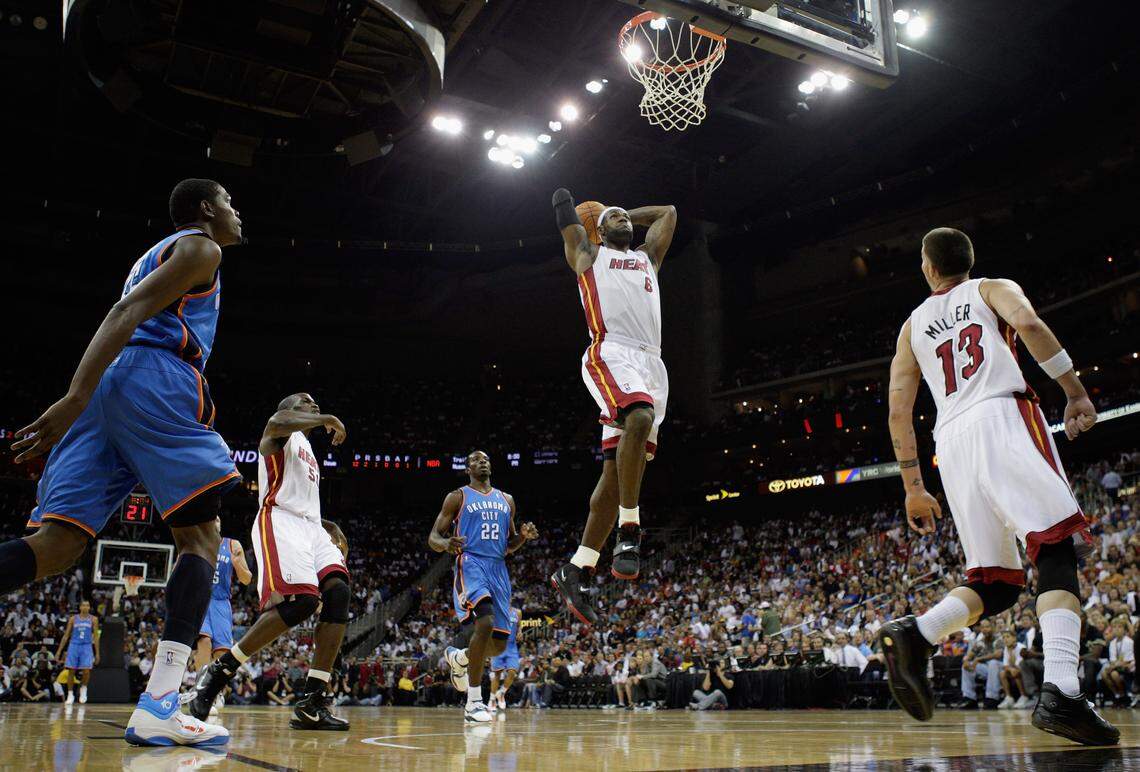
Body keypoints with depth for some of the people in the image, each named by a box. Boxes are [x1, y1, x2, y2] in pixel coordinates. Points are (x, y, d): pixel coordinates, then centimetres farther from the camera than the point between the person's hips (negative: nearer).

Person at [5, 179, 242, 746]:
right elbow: (127, 312, -10)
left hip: (107, 387, 8)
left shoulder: (157, 253, 35)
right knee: (200, 534, -5)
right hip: (155, 380, -8)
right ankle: (159, 704, -17)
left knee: (58, 542, -1)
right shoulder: (200, 247, 6)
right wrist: (77, 396, -21)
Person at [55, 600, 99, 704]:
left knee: (86, 671, -11)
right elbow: (66, 635, 9)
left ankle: (83, 689, 15)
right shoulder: (73, 618, 6)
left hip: (87, 647, -1)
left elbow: (96, 636, 3)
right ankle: (70, 695, 12)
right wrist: (59, 651, 4)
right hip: (74, 646, 1)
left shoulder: (93, 619, 3)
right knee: (72, 671, -1)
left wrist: (97, 653, -1)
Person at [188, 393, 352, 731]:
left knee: (338, 593, -15)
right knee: (300, 600, -27)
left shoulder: (308, 450, 33)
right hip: (280, 521, -8)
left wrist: (330, 528, 21)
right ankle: (219, 672, -12)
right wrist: (327, 419, -15)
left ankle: (312, 702, -17)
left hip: (311, 526, 8)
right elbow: (278, 422, -21)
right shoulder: (279, 435, 8)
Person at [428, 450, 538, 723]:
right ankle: (474, 702, -19)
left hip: (498, 570, 6)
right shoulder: (457, 497, 6)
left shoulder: (506, 500, 19)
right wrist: (446, 544, -20)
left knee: (499, 644, 3)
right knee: (485, 623, -29)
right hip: (470, 564, -5)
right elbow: (433, 537, 3)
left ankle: (458, 657, 35)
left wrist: (524, 535, 2)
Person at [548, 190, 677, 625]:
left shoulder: (648, 257, 33)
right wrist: (564, 196, 49)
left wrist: (629, 215, 47)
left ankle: (576, 571, 1)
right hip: (611, 353, -5)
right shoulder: (589, 255, 20)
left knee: (618, 469, -2)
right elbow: (566, 215, 28)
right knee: (639, 419, -35)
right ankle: (629, 533, -27)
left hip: (651, 362, 5)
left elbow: (669, 212, 42)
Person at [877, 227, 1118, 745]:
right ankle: (1060, 693, -30)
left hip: (951, 440, 4)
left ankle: (915, 634, -16)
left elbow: (899, 411, 18)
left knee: (994, 583, 9)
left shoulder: (912, 325, 26)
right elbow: (1028, 322, -7)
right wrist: (1075, 392, -3)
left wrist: (913, 488, 21)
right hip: (1003, 417, -4)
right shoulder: (994, 289, 19)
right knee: (1057, 551, -12)